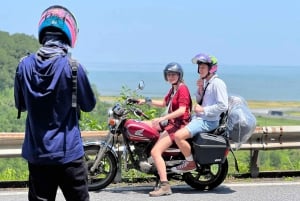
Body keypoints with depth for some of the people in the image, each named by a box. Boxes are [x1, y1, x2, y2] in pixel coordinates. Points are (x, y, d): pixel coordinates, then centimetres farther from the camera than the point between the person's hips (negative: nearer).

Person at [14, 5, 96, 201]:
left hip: (36, 153, 3)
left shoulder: (24, 65, -3)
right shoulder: (73, 67, -12)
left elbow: (21, 104, 10)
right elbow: (89, 104, 1)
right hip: (68, 152, -3)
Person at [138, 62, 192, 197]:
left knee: (155, 151, -23)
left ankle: (165, 186, -26)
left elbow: (182, 110, -24)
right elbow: (164, 103, 30)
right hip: (170, 123, 11)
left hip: (179, 124, -11)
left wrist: (162, 118, -30)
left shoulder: (182, 88, -12)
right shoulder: (173, 89, 19)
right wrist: (147, 101, 19)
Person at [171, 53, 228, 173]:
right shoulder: (205, 82, 15)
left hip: (208, 121, -10)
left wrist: (203, 109, -20)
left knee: (179, 136, -26)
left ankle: (190, 162, -7)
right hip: (198, 118, 10)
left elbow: (223, 106, -22)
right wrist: (200, 90, 3)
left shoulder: (218, 83, -14)